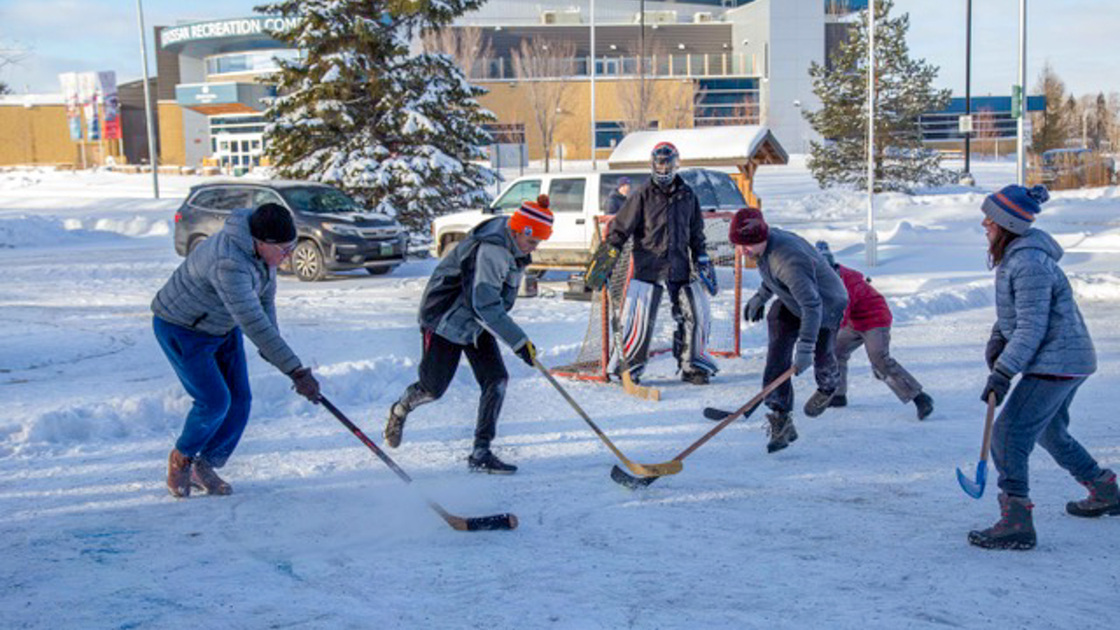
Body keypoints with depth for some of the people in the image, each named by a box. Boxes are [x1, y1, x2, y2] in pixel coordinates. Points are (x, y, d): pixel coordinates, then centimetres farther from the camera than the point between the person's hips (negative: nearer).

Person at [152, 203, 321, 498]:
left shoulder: (264, 248, -12)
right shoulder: (228, 264, -40)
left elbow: (265, 300, -1)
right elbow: (254, 324, -44)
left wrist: (271, 350, -12)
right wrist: (296, 371, -44)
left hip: (223, 327, 8)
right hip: (182, 330, -8)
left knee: (239, 399, 2)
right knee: (215, 402, -13)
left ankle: (205, 466, 20)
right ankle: (181, 459, 15)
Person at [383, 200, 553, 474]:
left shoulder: (514, 248, -1)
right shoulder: (489, 250, -31)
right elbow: (485, 306, -36)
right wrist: (519, 342, -38)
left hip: (478, 324, 8)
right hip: (445, 320, -8)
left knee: (497, 379, -8)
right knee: (433, 388, 2)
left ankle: (481, 453, -3)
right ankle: (399, 410, 36)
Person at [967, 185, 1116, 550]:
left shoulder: (1029, 263, -23)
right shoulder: (1015, 254, 9)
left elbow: (1032, 327, -25)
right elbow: (1015, 309, 20)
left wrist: (1002, 373, -26)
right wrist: (997, 338, 4)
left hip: (1055, 362, -11)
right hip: (1070, 359, 11)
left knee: (1009, 434, -14)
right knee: (1049, 431, 26)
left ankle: (1016, 523, -14)